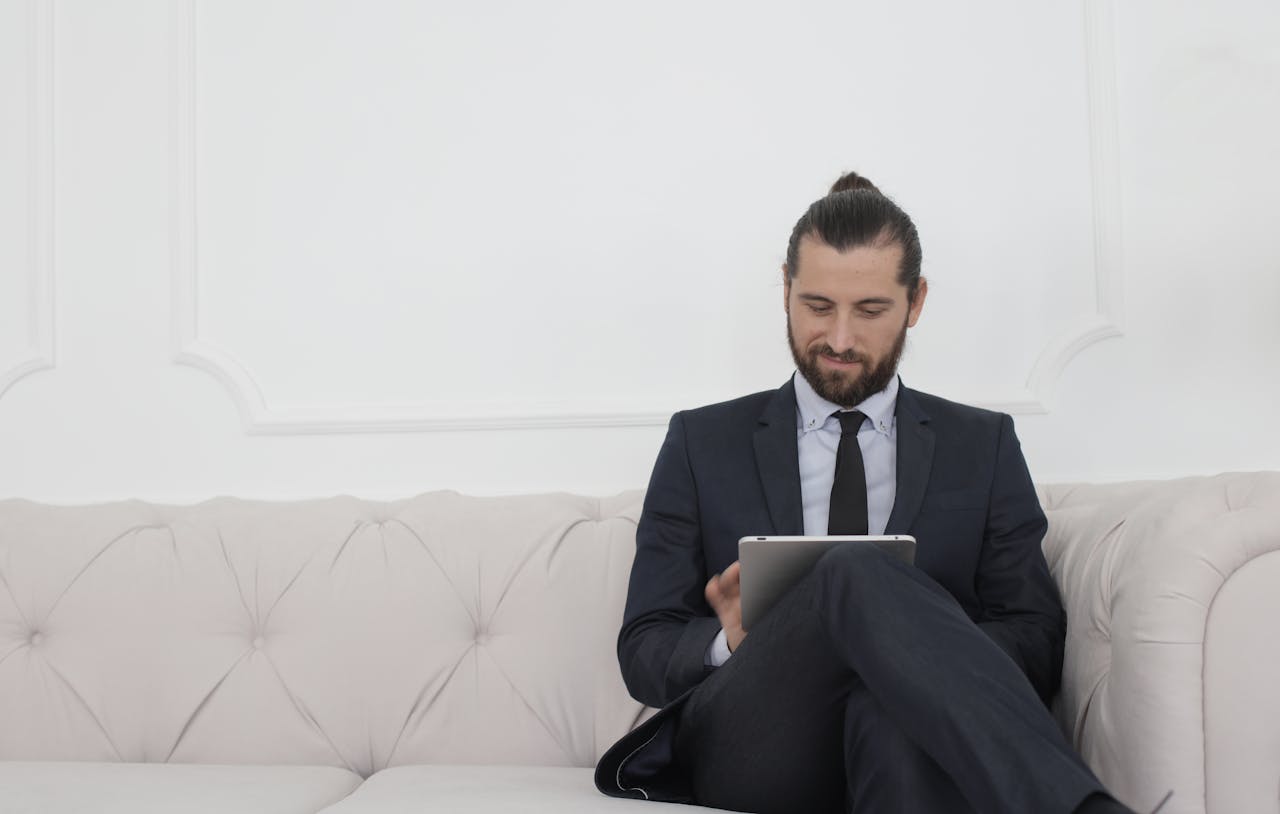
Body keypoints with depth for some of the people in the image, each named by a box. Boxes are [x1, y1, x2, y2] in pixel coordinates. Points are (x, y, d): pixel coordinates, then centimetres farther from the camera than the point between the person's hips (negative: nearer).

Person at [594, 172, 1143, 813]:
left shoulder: (984, 446, 17)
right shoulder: (703, 443, 14)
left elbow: (1037, 643, 9)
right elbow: (643, 651, 11)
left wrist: (922, 641, -15)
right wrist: (732, 641, -14)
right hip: (750, 748, 2)